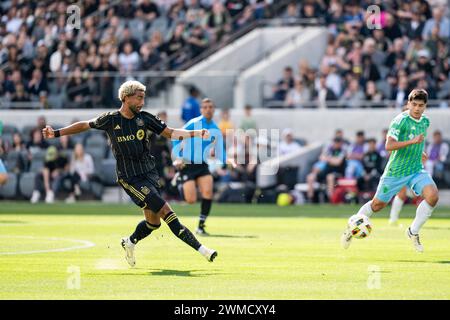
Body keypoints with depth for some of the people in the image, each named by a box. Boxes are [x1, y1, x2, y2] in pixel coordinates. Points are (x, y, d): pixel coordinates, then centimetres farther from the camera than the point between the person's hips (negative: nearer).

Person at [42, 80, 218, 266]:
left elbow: (170, 133, 4)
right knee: (164, 210, -15)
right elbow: (85, 125, 12)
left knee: (153, 222, 5)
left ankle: (130, 242, 35)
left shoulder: (145, 118, 3)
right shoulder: (110, 120, -4)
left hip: (149, 173, 5)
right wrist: (56, 133, 13)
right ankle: (199, 248, -17)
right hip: (129, 178, -5)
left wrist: (196, 133, -10)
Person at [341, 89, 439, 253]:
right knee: (377, 204, 8)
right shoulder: (400, 120, -18)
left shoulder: (425, 121, 5)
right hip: (396, 171, -5)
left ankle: (413, 232, -3)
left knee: (433, 196, -20)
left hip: (417, 170, 5)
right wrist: (413, 141, -33)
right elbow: (389, 146, -28)